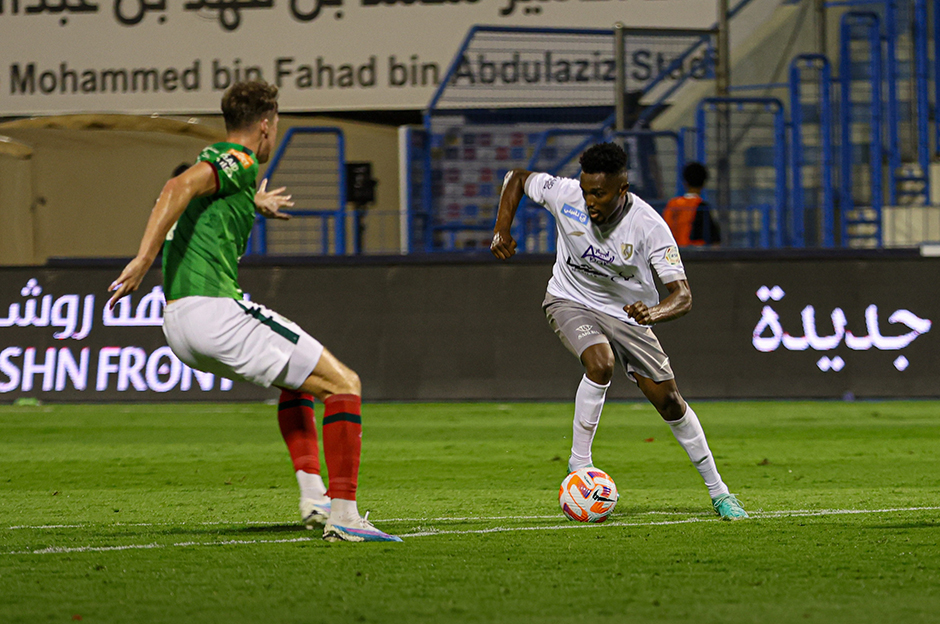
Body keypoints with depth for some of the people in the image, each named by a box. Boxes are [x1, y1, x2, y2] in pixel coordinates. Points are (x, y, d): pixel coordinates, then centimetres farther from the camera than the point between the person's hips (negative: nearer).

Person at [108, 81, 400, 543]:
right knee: (343, 384, -4)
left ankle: (313, 495, 18)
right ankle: (343, 514, -13)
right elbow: (179, 187, -24)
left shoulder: (215, 158, 23)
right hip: (214, 309, -10)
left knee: (298, 376, 30)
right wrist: (143, 260, -30)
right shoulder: (240, 161, -5)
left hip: (178, 325, 10)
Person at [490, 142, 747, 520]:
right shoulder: (565, 195, -22)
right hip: (570, 302, 0)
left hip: (627, 314, 0)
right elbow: (517, 178, -2)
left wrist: (653, 313, -53)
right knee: (600, 362, -32)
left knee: (668, 400, -2)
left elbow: (683, 296, -32)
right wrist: (502, 229, -15)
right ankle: (579, 464, -19)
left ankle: (718, 491, 14)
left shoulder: (649, 226, -28)